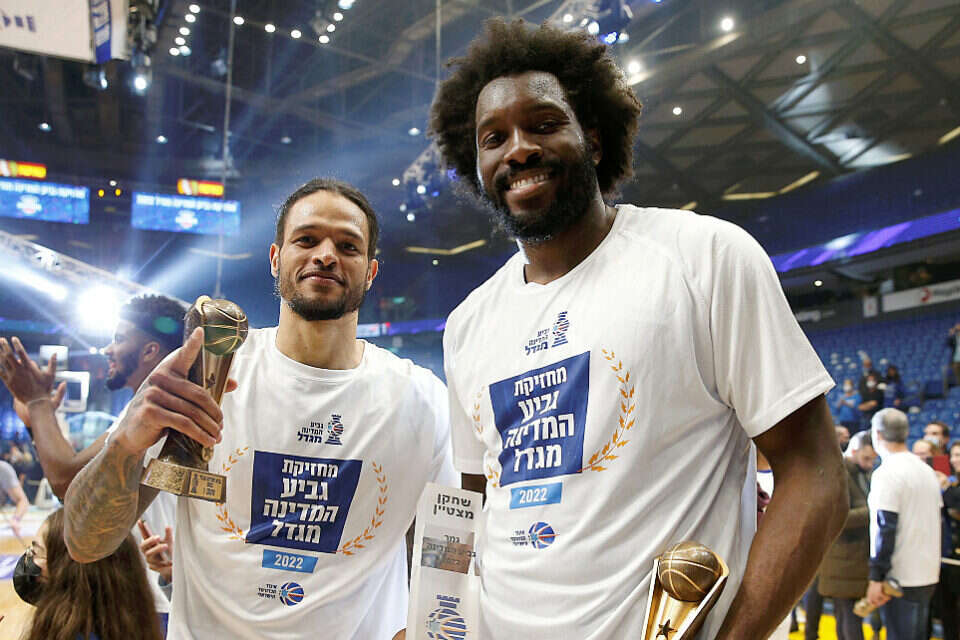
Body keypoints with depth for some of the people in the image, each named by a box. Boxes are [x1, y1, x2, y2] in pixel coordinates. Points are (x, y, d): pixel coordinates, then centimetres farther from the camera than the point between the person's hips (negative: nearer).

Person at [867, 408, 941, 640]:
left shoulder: (886, 473, -15)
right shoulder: (927, 470, 12)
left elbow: (885, 528, -19)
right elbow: (934, 522, 19)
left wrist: (876, 577, -17)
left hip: (900, 578, -8)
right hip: (928, 574, 8)